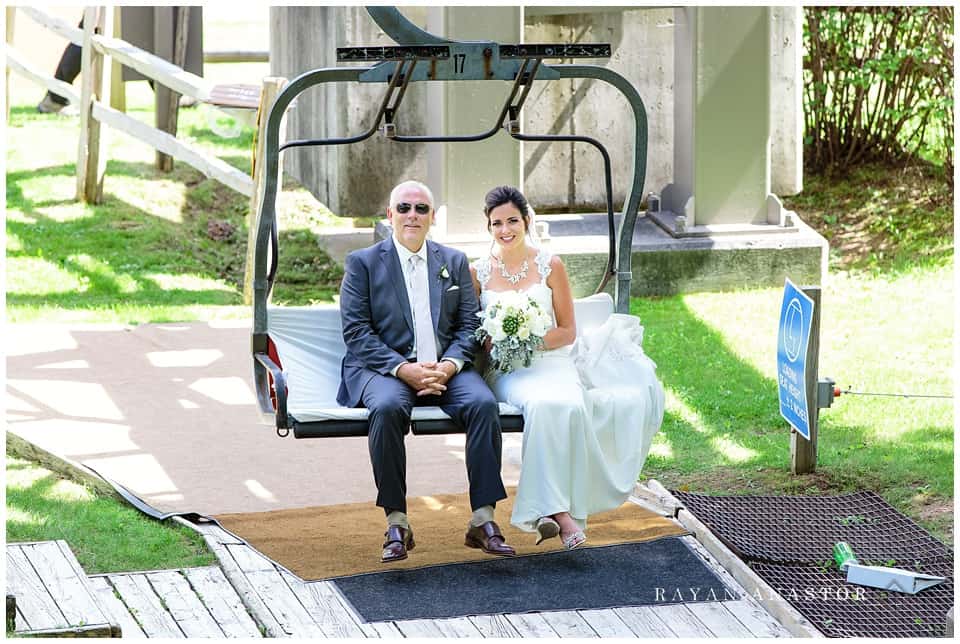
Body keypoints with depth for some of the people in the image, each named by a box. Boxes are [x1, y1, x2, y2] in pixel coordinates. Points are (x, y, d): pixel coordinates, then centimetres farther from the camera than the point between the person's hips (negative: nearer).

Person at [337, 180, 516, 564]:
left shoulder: (454, 262, 16)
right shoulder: (363, 263, 6)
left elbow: (469, 326, 10)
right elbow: (356, 332, -3)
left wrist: (448, 365, -11)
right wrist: (404, 369, -16)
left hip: (444, 370, 3)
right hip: (383, 369, -3)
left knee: (483, 403, -28)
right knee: (387, 407, -37)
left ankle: (483, 519, -24)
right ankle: (396, 524, -28)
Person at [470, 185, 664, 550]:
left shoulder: (550, 266, 8)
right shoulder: (477, 273, 9)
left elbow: (567, 331, 8)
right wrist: (491, 344, -11)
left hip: (550, 362, 1)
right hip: (505, 371, -1)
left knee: (565, 404, -36)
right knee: (547, 403, -36)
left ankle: (549, 509, -31)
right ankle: (559, 510, -38)